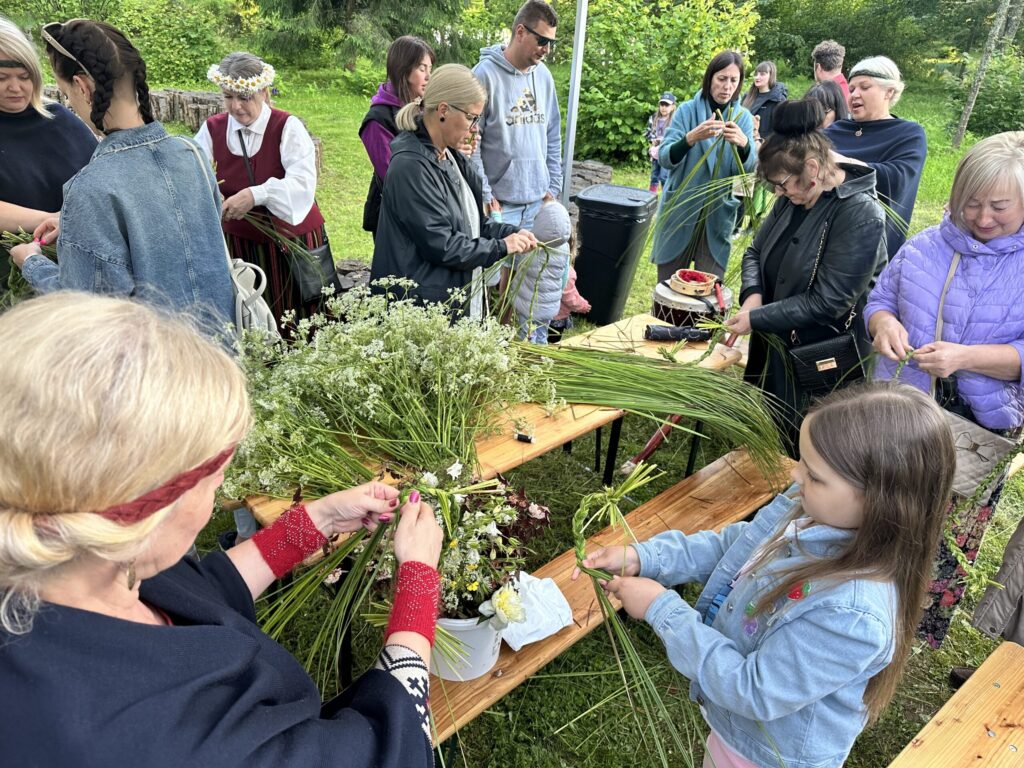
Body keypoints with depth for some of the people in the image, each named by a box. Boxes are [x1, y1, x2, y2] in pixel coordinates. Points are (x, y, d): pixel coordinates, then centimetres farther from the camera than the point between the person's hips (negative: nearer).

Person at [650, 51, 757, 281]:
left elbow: (748, 171, -4)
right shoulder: (687, 110, -1)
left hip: (718, 216, 2)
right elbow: (665, 158, -10)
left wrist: (743, 145, -26)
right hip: (679, 212, -1)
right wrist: (691, 138, -29)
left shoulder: (743, 118, 4)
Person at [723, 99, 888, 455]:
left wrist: (756, 319, -21)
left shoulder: (861, 216, -21)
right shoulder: (793, 199, 2)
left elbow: (828, 301, -24)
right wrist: (753, 293, -10)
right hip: (776, 349, 7)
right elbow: (755, 251, 10)